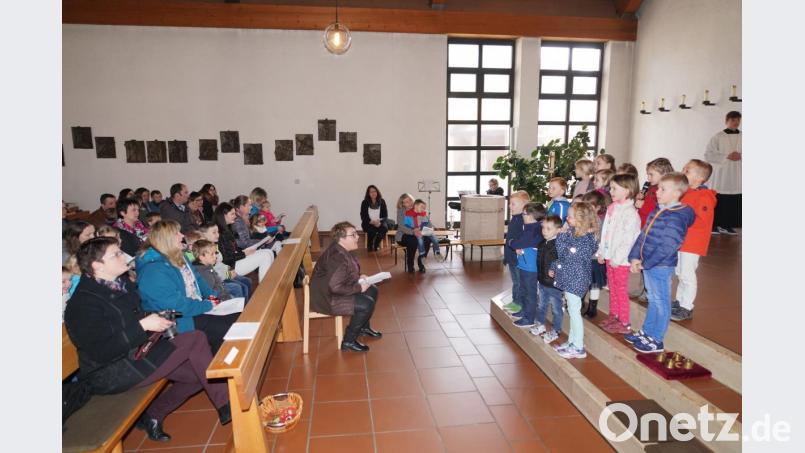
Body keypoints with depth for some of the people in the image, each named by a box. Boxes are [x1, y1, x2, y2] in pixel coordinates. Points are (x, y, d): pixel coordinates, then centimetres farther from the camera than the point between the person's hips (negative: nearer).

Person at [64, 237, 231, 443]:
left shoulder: (122, 284, 9)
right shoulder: (83, 303, -16)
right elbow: (102, 352, -23)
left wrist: (156, 319, 4)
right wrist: (143, 325, -26)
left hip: (137, 351, 9)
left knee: (197, 374, -6)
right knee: (195, 340, -19)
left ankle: (152, 414, 11)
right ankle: (225, 407, -10)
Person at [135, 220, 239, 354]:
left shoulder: (178, 257, 9)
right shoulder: (153, 271, -22)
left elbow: (197, 280, 19)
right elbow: (176, 305, -26)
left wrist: (212, 295, 2)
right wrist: (208, 305, -19)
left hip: (198, 309, 10)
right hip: (180, 323, -10)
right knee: (226, 331, -20)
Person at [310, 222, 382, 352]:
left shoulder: (342, 251, 2)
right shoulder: (337, 257, -29)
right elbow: (335, 287, -33)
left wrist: (358, 278, 2)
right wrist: (359, 288, -22)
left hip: (336, 291, 11)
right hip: (327, 299, -11)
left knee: (372, 290, 12)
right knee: (367, 304, -21)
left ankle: (363, 327, 31)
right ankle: (349, 341, -5)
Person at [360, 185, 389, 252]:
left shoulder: (382, 202, 3)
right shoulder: (365, 203, -1)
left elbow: (385, 215, 2)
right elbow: (363, 217, -3)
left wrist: (380, 222, -18)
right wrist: (372, 222, -20)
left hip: (379, 223, 2)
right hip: (368, 224, -2)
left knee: (384, 228, -31)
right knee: (372, 230, -35)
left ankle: (375, 245, -6)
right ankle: (369, 246, -6)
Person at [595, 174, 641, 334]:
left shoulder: (630, 213, -16)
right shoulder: (612, 209, 8)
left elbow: (628, 239, -21)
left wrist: (618, 258, -21)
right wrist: (601, 252, 11)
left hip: (621, 259, -8)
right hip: (609, 256, 8)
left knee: (621, 291, 1)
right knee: (612, 288, 17)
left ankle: (625, 323, 12)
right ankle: (613, 316, 30)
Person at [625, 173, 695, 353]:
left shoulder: (677, 217, -19)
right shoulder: (658, 211, 9)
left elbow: (667, 247, -23)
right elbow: (643, 235, 9)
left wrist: (646, 263, -18)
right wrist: (635, 257, 1)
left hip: (661, 266, -8)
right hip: (647, 264, 8)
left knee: (661, 303, 5)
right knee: (652, 300, 20)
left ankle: (656, 341, 16)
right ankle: (646, 332, 33)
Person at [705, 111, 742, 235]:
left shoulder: (741, 137, 9)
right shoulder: (718, 137, -2)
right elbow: (708, 155, -6)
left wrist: (740, 156, -8)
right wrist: (726, 156, -14)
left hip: (737, 177, 4)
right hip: (721, 175, -4)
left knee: (734, 203, 4)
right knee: (717, 202, -4)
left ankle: (727, 225, 14)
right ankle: (714, 225, 4)